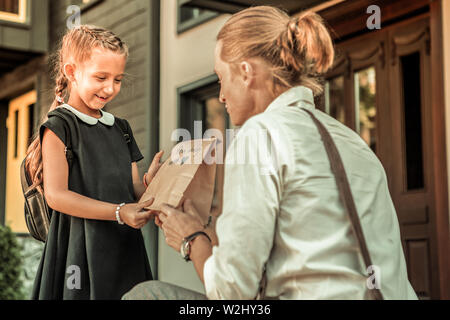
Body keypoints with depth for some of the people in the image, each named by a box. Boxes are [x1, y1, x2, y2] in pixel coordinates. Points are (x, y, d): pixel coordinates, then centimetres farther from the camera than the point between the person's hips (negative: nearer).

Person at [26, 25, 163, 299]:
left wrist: (149, 181, -12)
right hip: (82, 249, -6)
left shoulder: (121, 128, 15)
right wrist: (118, 212, -23)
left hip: (124, 247, 6)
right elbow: (56, 195, -15)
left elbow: (134, 191, 13)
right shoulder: (59, 128, -5)